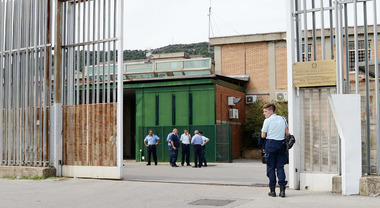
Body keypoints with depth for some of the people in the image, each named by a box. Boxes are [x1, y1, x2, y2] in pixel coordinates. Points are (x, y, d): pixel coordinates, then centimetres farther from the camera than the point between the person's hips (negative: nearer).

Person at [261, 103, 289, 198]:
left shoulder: (267, 120, -5)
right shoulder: (282, 119, 10)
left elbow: (263, 135, -3)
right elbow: (287, 133, 8)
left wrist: (263, 130, 15)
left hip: (271, 144, -4)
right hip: (281, 144, 4)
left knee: (271, 167, 4)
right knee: (280, 167, 6)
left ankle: (272, 190, 4)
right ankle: (282, 189, -1)